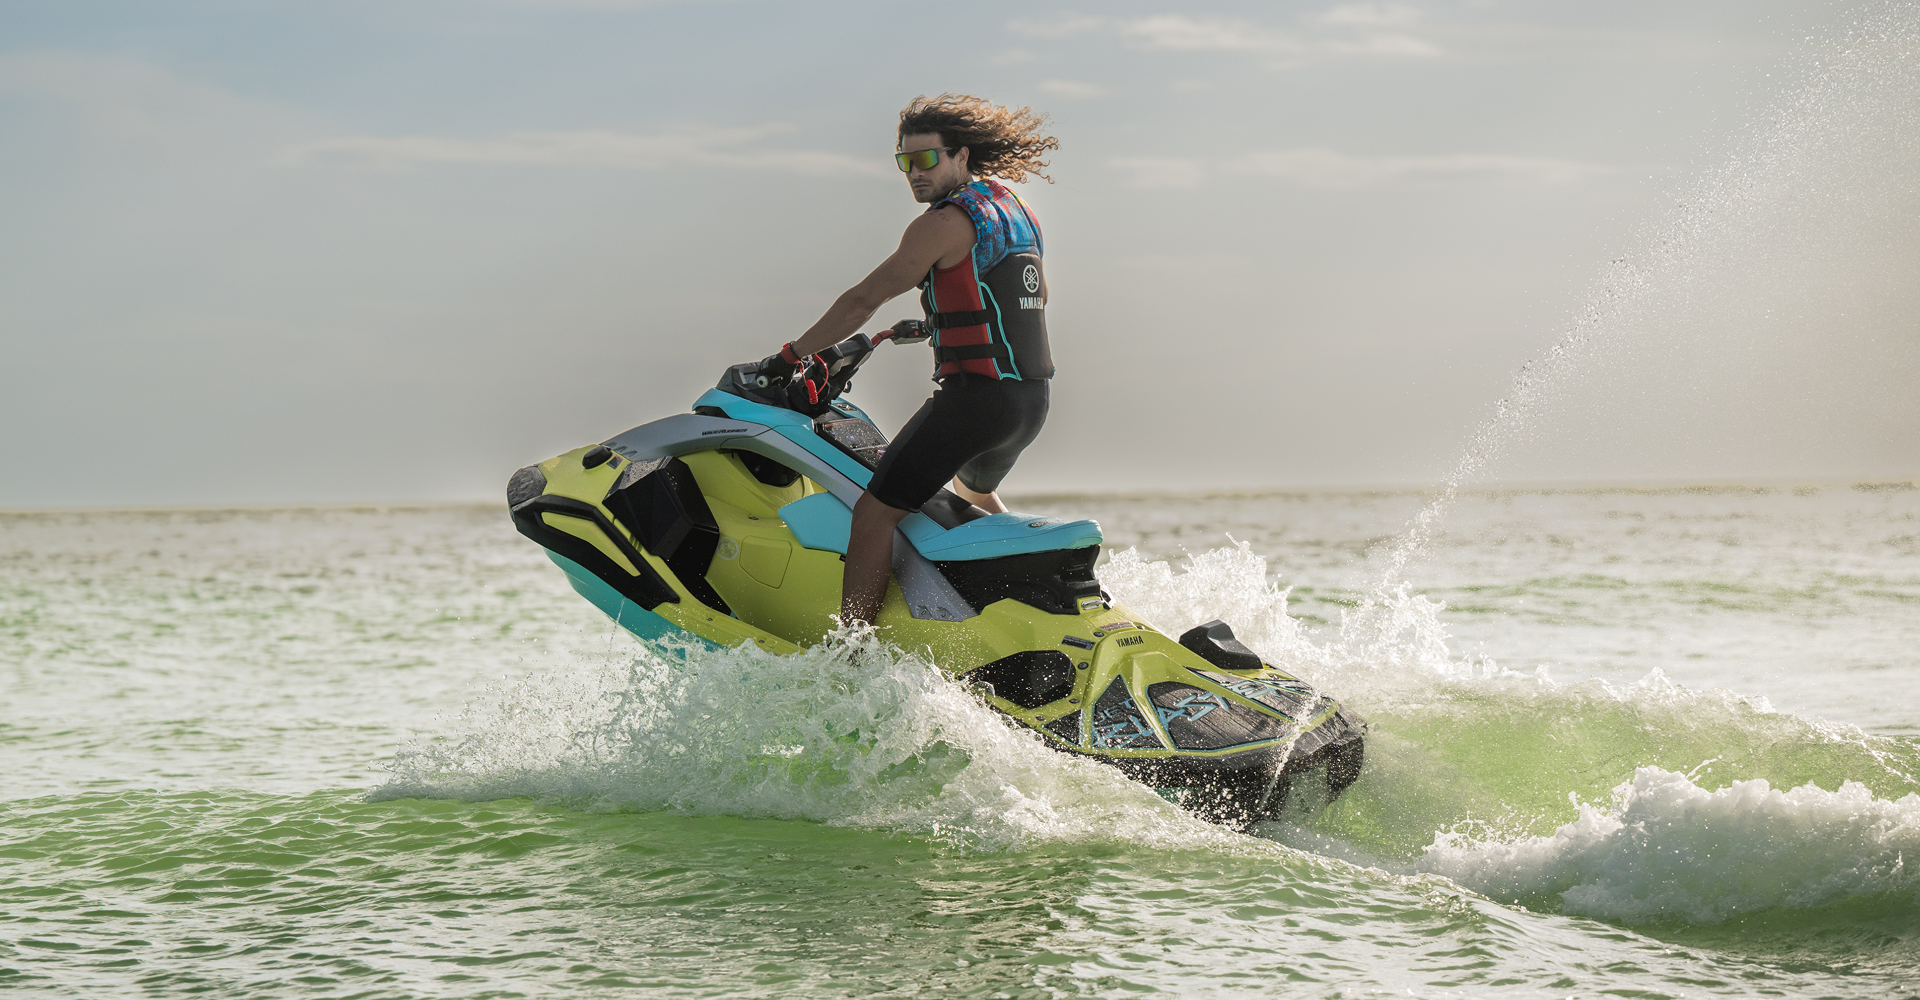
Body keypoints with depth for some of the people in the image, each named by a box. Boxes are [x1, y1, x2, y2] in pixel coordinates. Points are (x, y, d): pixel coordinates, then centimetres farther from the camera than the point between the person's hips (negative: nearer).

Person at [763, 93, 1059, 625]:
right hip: (1033, 400, 10)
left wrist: (791, 355, -6)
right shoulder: (1015, 209, 14)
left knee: (874, 515, -12)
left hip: (975, 396, -10)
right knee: (975, 490, 38)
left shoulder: (945, 223, -13)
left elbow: (862, 301, -13)